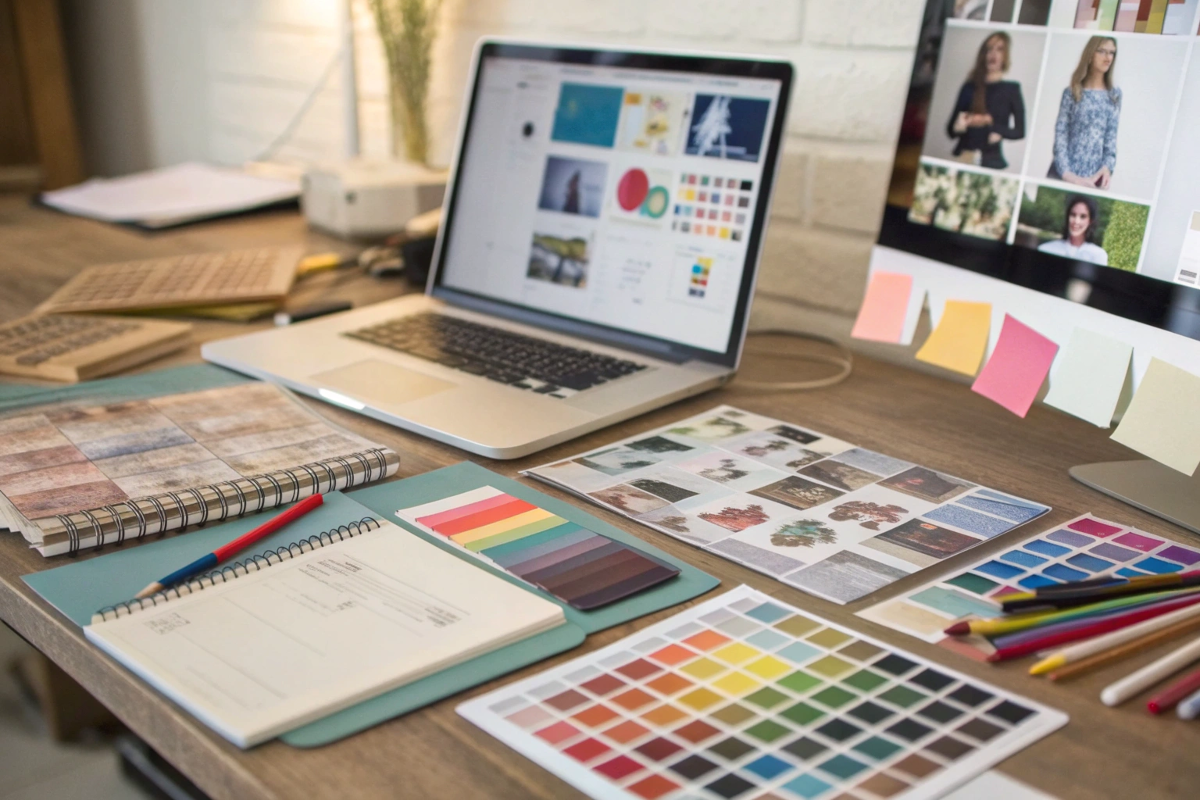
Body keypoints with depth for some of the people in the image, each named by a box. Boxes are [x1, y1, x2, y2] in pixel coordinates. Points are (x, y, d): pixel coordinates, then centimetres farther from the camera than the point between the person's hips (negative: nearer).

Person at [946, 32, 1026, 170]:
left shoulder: (1011, 89, 4)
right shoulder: (970, 87, 8)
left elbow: (1020, 131, 2)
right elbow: (951, 129, 6)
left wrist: (999, 133, -15)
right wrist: (958, 127, -15)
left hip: (990, 159, -1)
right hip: (962, 156, 1)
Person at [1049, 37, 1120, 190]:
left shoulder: (1114, 95, 11)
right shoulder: (1072, 92, 4)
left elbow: (1112, 136, 4)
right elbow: (1060, 134, -4)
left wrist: (1107, 167, -14)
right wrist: (1066, 173, -16)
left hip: (1094, 176, 2)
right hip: (1063, 173, -2)